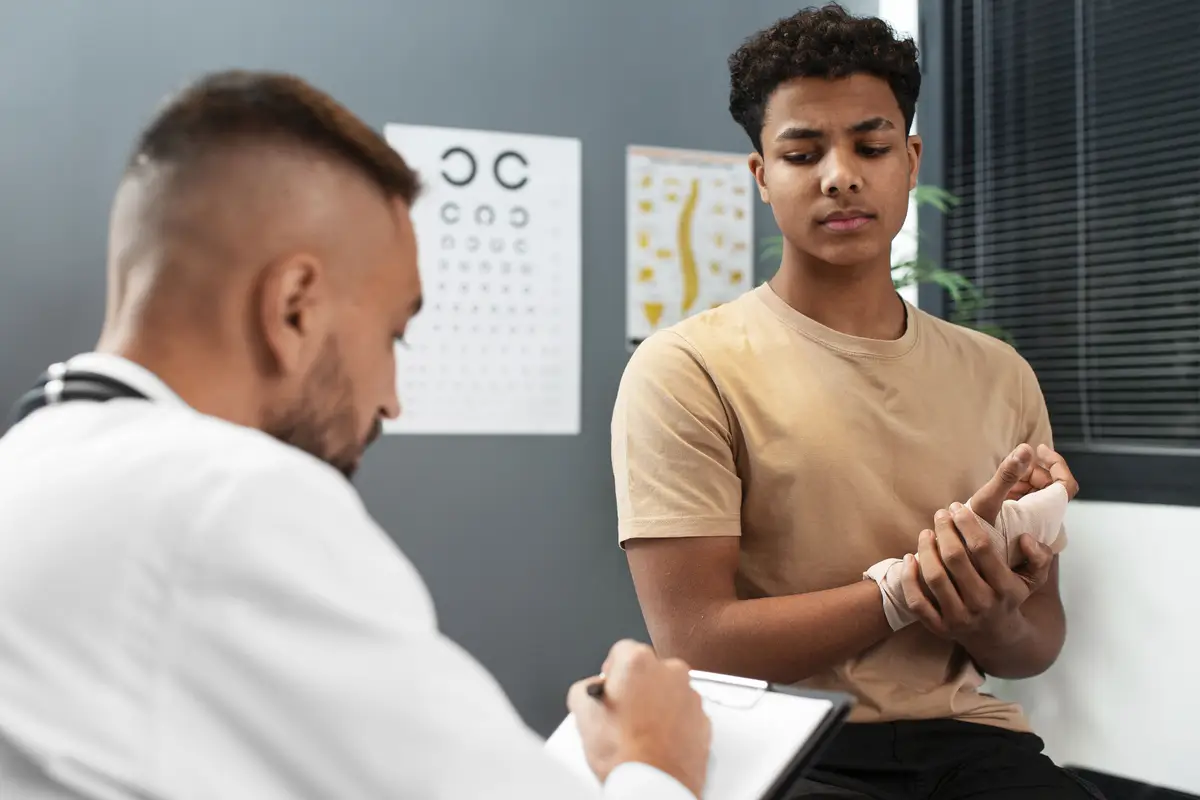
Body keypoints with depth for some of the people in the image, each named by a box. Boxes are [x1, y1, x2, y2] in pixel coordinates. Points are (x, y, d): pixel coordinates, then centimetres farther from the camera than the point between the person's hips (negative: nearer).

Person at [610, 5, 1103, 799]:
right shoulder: (687, 369, -6)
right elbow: (696, 644, -11)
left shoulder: (999, 375, 9)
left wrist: (995, 621, -10)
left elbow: (1041, 639, 13)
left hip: (968, 736, 5)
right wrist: (913, 584, -18)